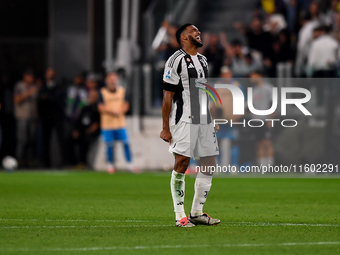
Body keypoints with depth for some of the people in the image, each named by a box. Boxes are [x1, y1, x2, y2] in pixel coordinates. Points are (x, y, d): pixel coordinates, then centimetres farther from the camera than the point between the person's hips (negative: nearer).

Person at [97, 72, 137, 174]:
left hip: (120, 122, 3)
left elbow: (125, 105, 9)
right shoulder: (102, 92, -1)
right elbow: (101, 108, -6)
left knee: (126, 143, -3)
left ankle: (130, 165, 2)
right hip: (107, 123, -2)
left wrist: (120, 112, -12)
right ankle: (110, 165, 13)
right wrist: (111, 112, -20)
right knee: (109, 145, 0)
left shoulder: (122, 91, 8)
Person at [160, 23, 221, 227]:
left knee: (209, 164, 5)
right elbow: (168, 96, -8)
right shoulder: (177, 60, -7)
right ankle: (180, 216, -6)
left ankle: (197, 212, 14)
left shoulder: (203, 61, 18)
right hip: (184, 120, -8)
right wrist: (166, 128, -11)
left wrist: (212, 120, 20)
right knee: (182, 163, -9)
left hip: (204, 120, 8)